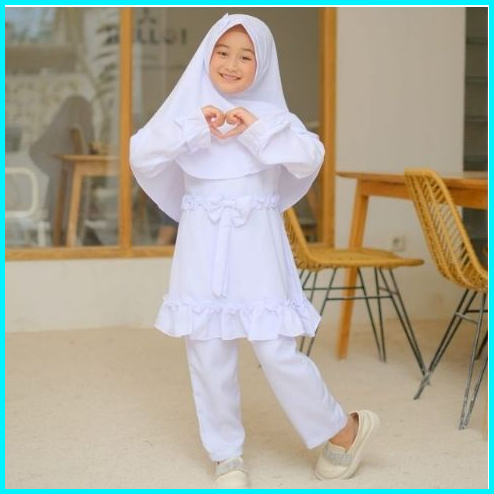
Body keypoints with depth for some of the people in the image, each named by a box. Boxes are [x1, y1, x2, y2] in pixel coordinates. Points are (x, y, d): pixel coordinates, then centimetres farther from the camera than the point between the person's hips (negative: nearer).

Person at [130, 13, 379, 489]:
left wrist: (257, 130, -18)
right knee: (208, 356, 6)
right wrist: (194, 128, -17)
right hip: (203, 249, 2)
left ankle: (342, 428, 19)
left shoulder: (270, 113, 2)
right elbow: (140, 155, -8)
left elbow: (310, 159, -10)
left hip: (255, 246, -2)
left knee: (276, 351, -3)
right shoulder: (187, 108, 3)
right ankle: (226, 455, 23)